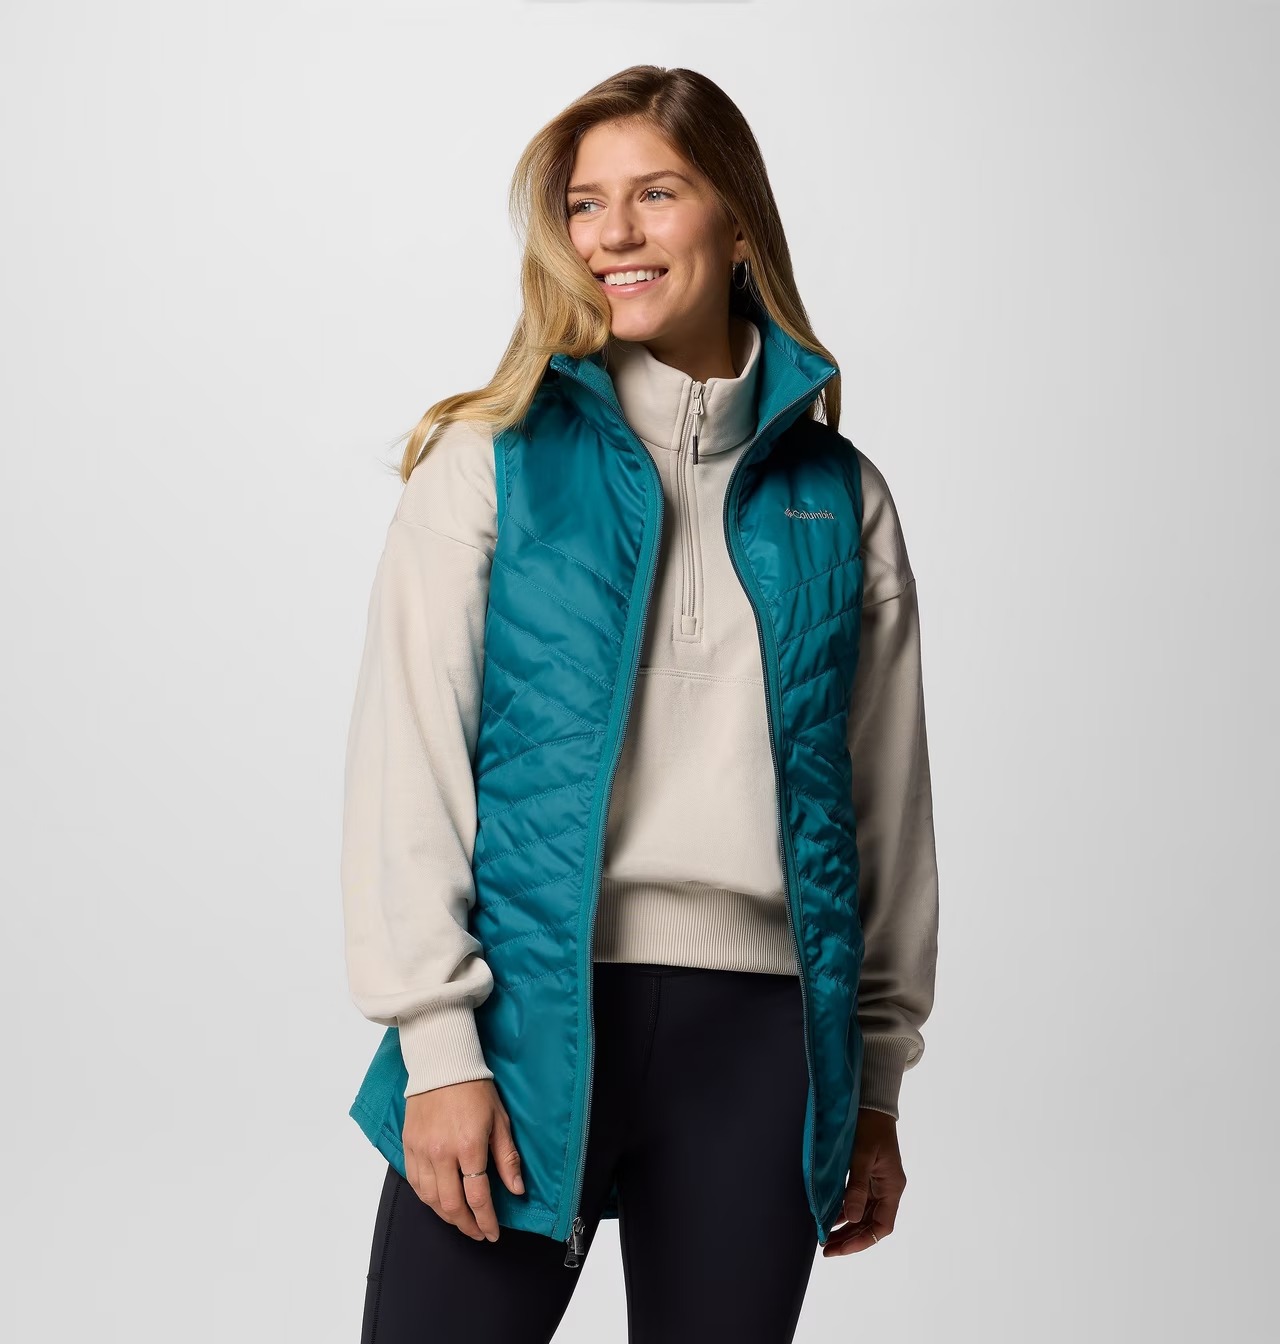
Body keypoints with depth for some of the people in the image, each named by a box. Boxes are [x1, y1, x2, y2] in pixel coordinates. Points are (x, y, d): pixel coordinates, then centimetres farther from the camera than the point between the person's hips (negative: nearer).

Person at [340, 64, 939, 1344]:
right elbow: (407, 767, -3)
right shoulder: (490, 461, 2)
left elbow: (887, 799, 12)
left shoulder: (838, 495, 10)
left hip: (759, 1036, 3)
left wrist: (877, 1084, 12)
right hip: (532, 1013, -2)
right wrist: (437, 1046, -10)